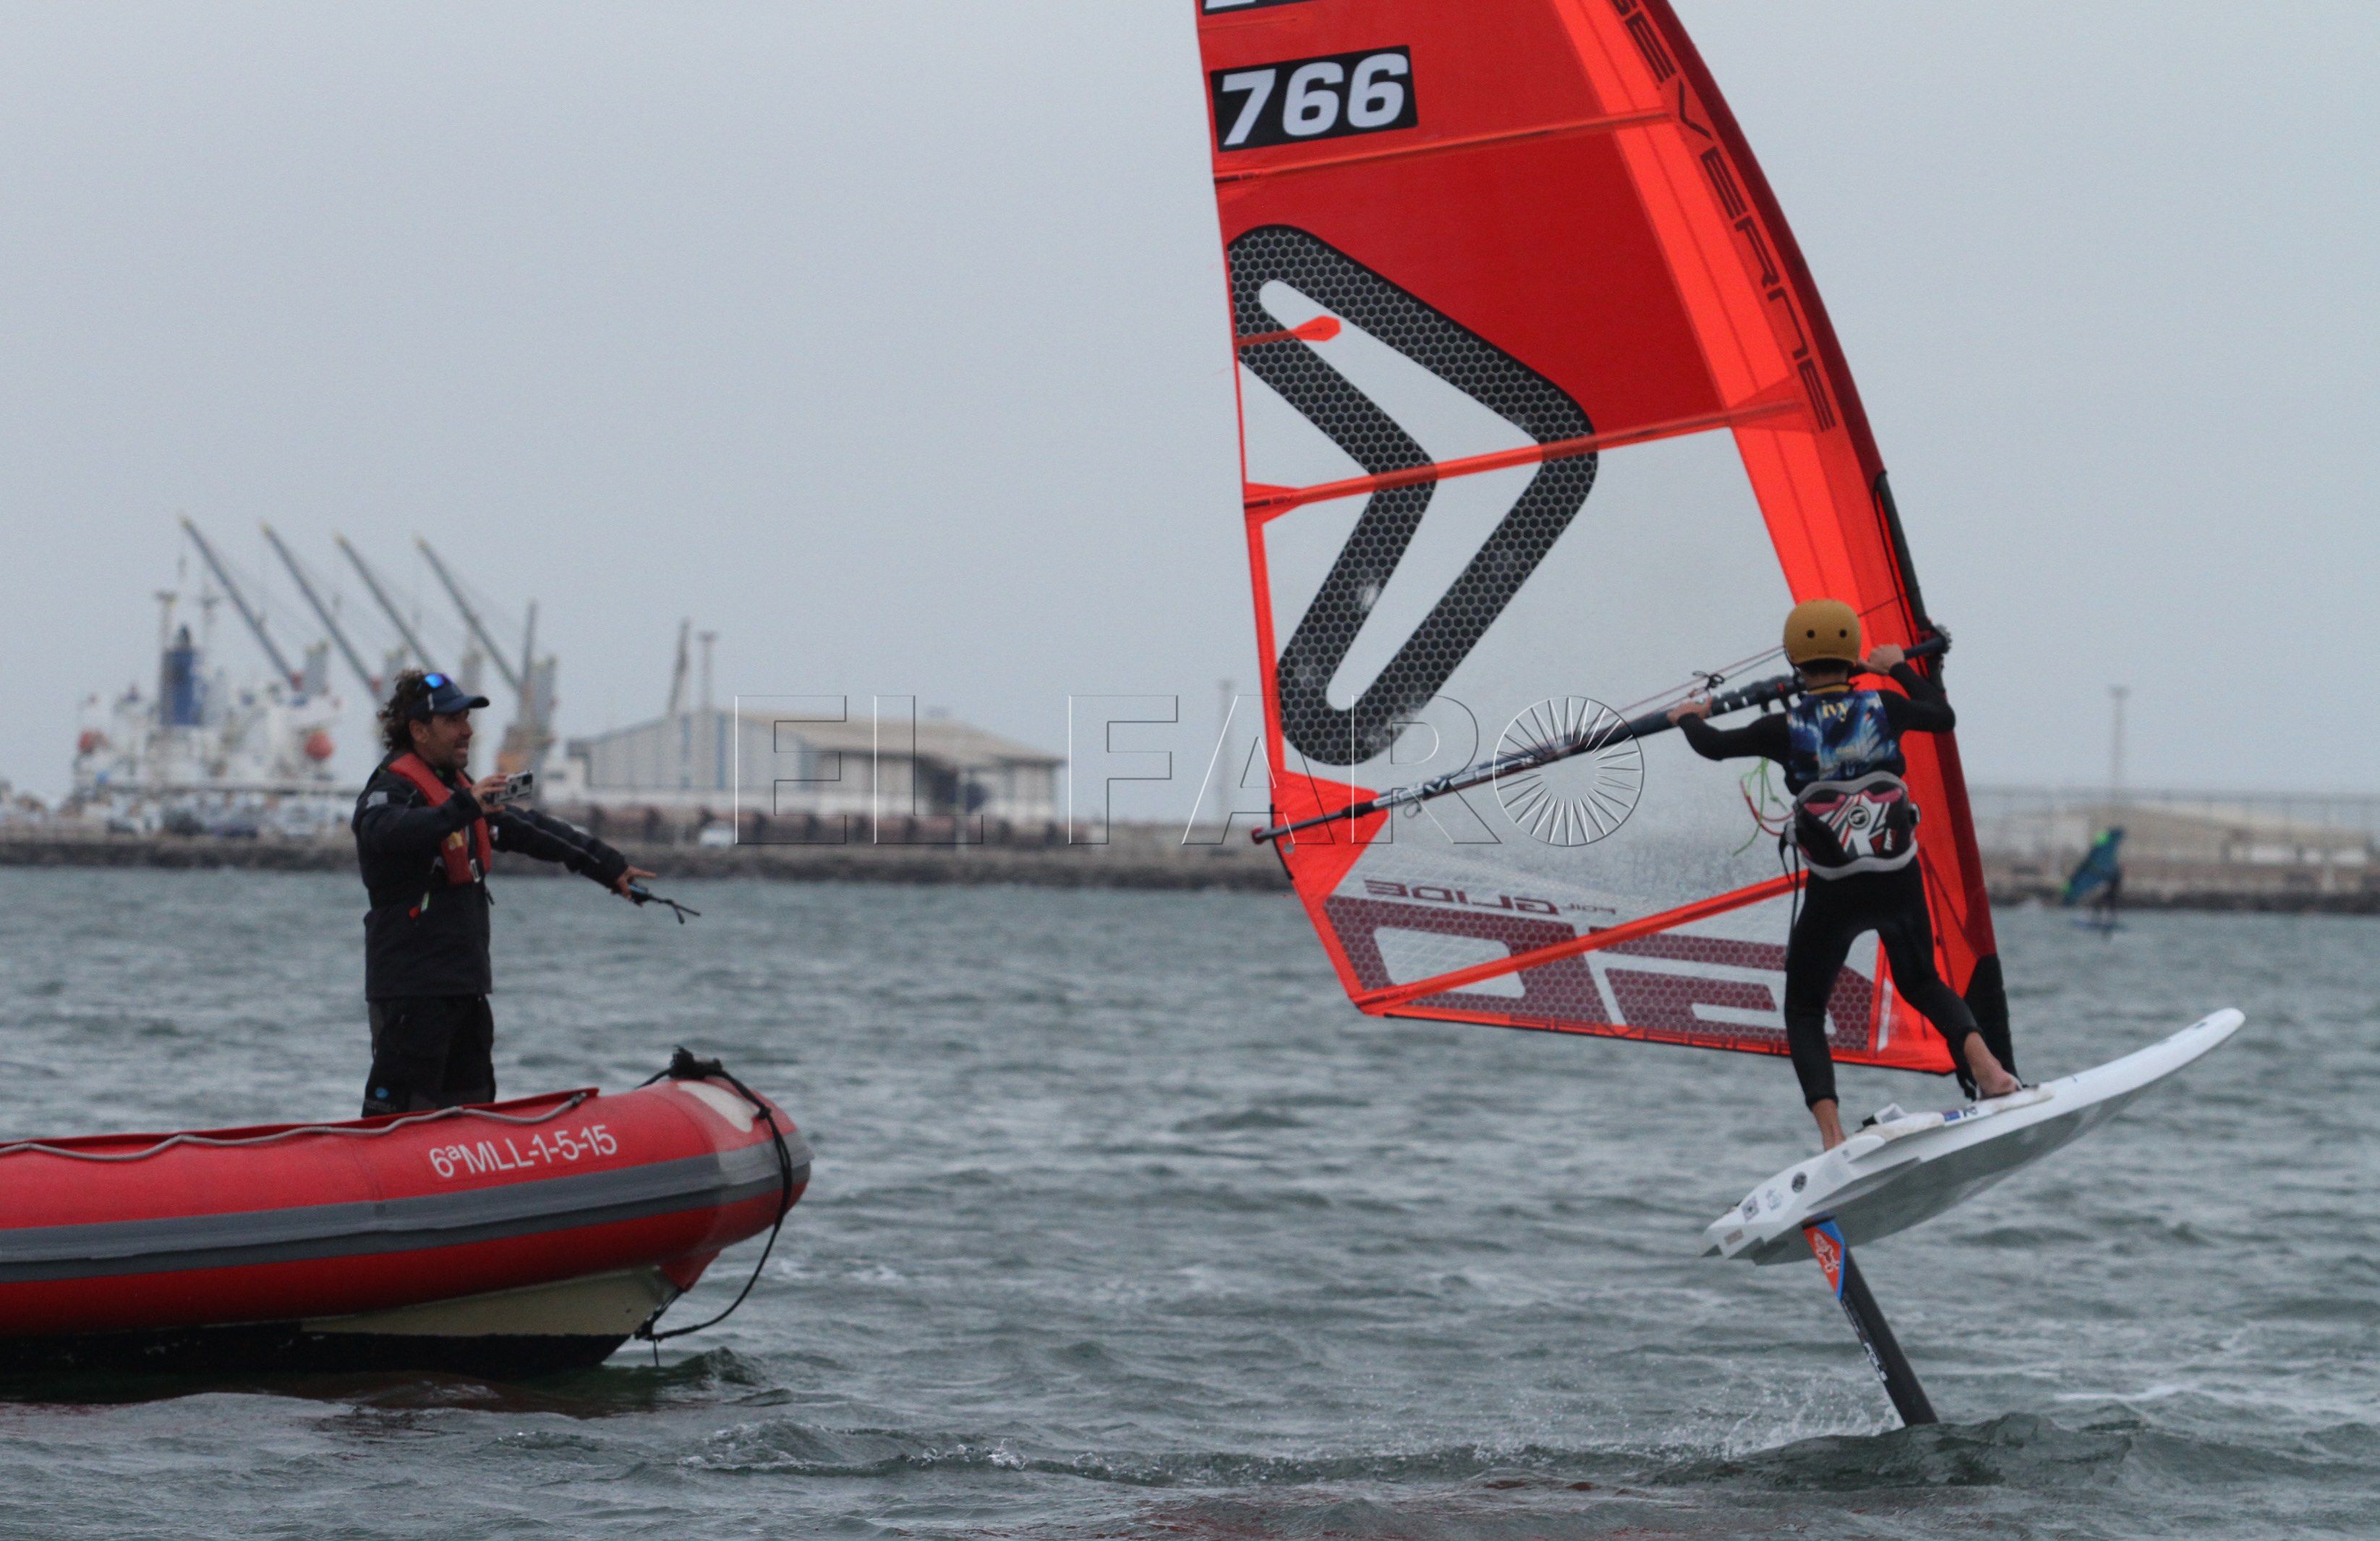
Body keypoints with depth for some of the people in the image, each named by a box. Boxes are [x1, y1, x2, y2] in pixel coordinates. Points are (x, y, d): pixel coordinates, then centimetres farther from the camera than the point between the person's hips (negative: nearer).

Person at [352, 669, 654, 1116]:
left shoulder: (459, 790, 20)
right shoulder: (392, 788, -10)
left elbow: (530, 830, 29)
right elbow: (384, 831, -34)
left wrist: (608, 866, 30)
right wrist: (462, 808, -46)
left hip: (465, 985, 10)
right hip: (412, 986, -10)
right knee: (397, 1113, -12)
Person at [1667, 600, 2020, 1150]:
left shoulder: (1788, 729, -5)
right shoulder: (1884, 707, 1)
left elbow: (1714, 746, 9)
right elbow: (1944, 717, 20)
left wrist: (1688, 717, 31)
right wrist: (1900, 668, 34)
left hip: (1833, 892, -3)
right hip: (1899, 878, 3)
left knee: (1803, 1009, 12)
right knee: (1922, 984, 25)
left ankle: (1832, 1134, -6)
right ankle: (1983, 1062, -4)